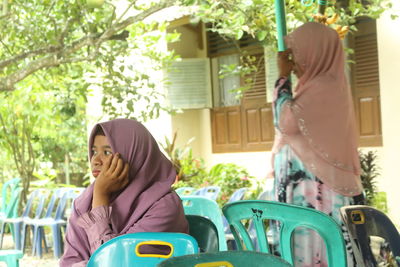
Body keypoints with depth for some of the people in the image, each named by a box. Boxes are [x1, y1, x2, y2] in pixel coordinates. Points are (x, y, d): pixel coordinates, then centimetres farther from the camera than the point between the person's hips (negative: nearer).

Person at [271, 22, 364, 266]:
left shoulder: (325, 87, -14)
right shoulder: (321, 86, 18)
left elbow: (286, 121, -16)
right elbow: (296, 126, 22)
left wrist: (283, 77, -8)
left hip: (318, 190, -10)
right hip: (313, 188, 10)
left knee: (315, 244, -9)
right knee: (310, 242, 8)